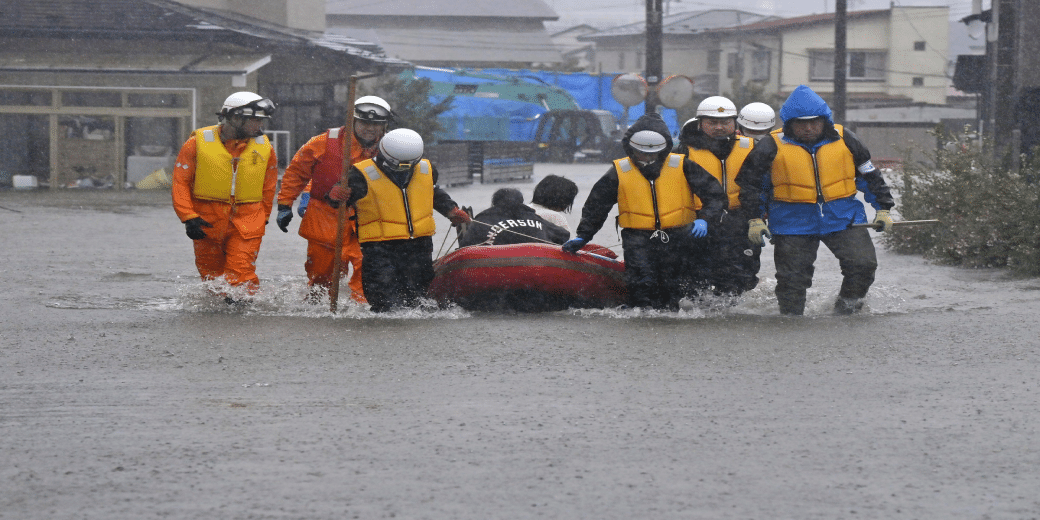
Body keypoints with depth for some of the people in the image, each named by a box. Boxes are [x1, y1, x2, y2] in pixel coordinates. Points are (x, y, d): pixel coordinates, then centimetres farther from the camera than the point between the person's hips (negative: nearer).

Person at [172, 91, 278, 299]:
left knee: (241, 275, -12)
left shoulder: (264, 147, 2)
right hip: (207, 219, -1)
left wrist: (263, 217, 14)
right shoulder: (199, 143, -7)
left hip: (247, 222, 1)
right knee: (212, 274, 9)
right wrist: (188, 217, -12)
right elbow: (180, 182, -3)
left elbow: (269, 185, 16)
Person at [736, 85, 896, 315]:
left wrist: (882, 209, 12)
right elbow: (751, 182, 5)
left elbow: (869, 176, 14)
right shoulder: (772, 147, -4)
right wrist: (755, 218, -3)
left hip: (842, 218, 1)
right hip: (793, 223, -1)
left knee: (863, 264, -11)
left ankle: (845, 311, 8)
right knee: (792, 279, 0)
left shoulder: (844, 141, 2)